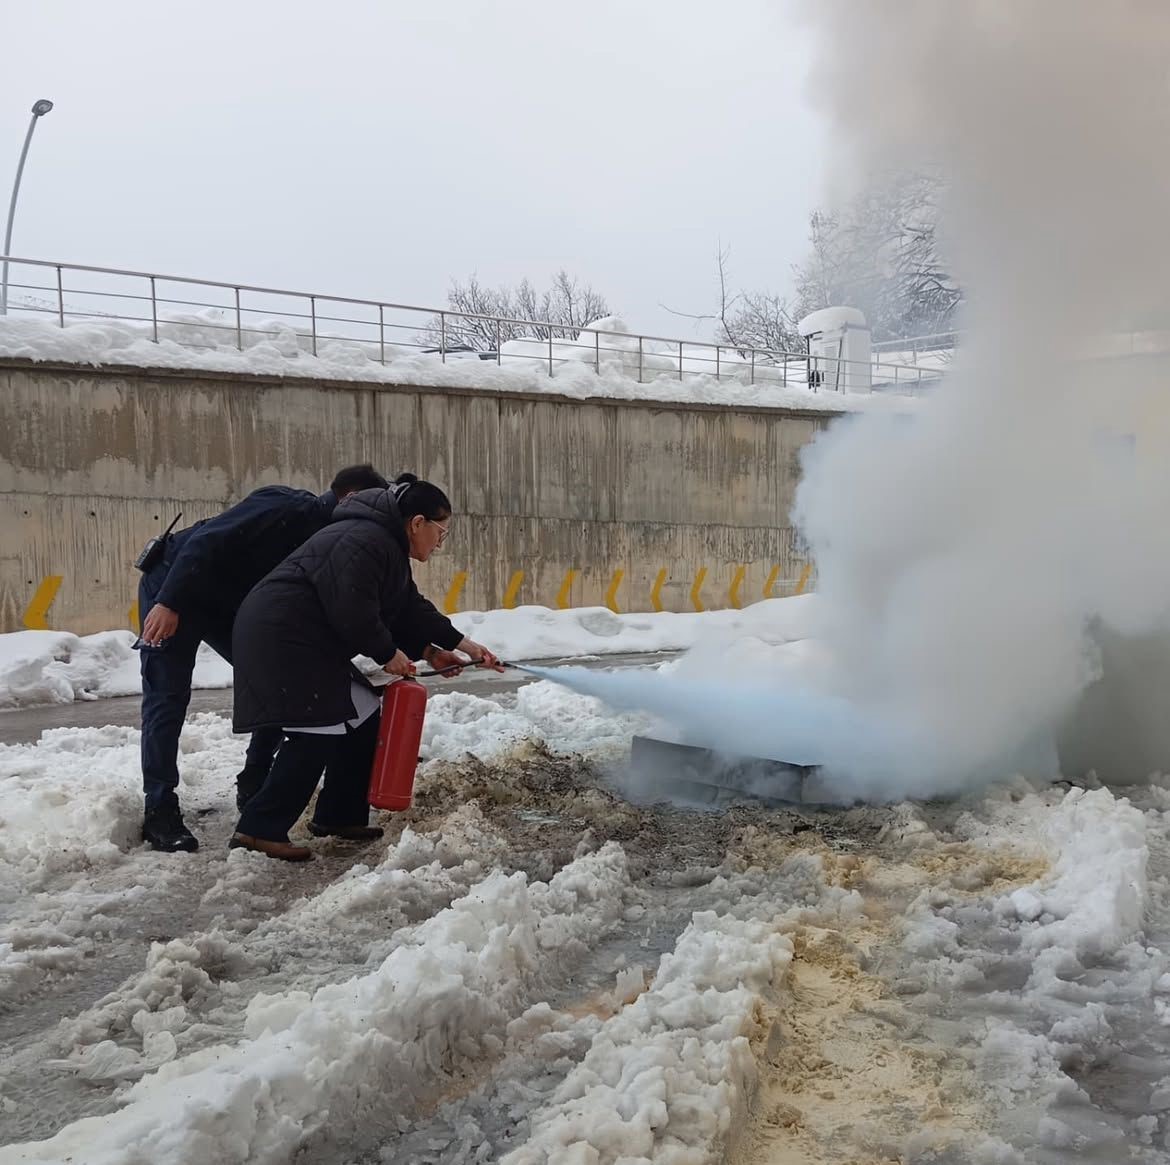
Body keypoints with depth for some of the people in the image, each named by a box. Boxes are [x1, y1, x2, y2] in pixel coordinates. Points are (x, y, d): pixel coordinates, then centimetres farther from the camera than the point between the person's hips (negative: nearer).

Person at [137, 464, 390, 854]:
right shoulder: (288, 508, -26)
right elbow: (207, 542, -31)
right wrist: (169, 603, -36)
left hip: (227, 603, 9)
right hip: (171, 591, -8)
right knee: (168, 698, -9)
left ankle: (255, 788, 12)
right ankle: (159, 810, -5)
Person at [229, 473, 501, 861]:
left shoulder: (389, 549, 17)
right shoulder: (366, 541, -18)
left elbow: (410, 610, 20)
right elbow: (352, 611, -25)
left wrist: (461, 644, 17)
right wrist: (387, 654, -13)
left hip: (305, 642, 11)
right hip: (280, 637, -11)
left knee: (361, 718, 12)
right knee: (319, 732, -16)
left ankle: (339, 815, 18)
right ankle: (260, 828, -15)